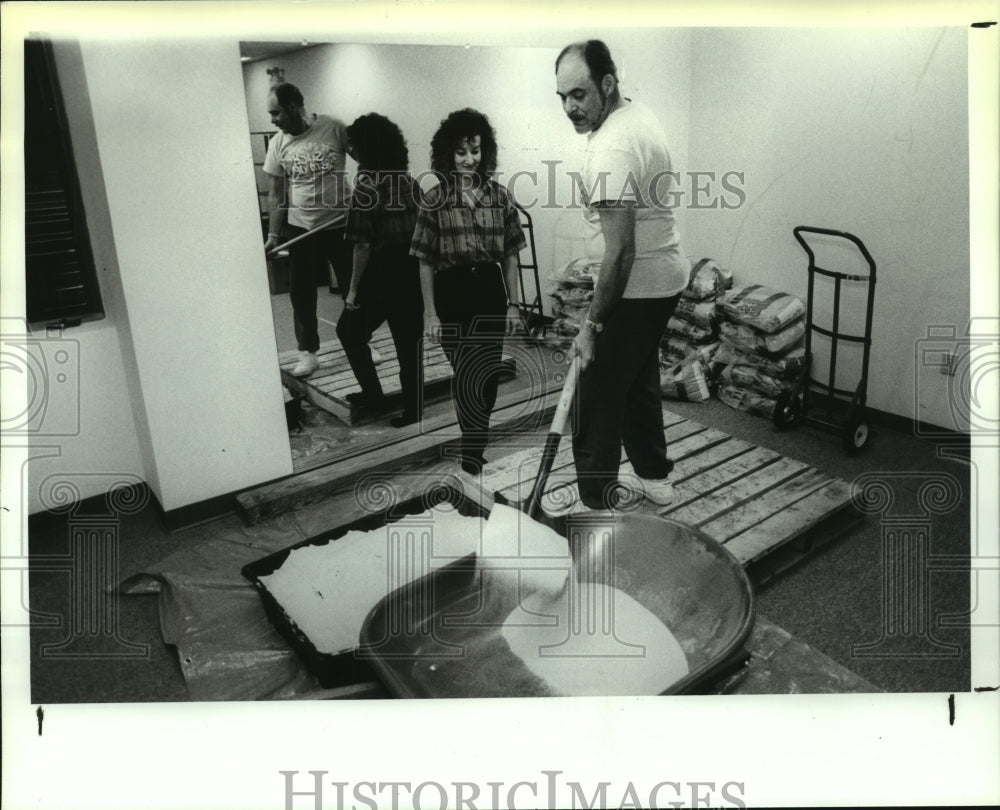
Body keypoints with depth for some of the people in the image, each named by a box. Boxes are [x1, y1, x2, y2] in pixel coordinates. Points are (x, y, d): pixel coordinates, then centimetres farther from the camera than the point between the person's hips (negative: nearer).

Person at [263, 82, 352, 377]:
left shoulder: (333, 128, -10)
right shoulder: (277, 143, -1)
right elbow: (276, 194, 3)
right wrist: (273, 235, -1)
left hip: (341, 223, -2)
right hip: (300, 228, 2)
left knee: (352, 288, 8)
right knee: (301, 293, 5)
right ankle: (308, 353, 17)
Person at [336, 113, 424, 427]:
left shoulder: (367, 189, -13)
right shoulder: (410, 183, 5)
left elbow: (363, 246, -15)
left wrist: (354, 289, -8)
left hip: (381, 275, -6)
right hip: (412, 274, 6)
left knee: (349, 330, 16)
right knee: (408, 341, 11)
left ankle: (373, 395, 17)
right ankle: (413, 408, 17)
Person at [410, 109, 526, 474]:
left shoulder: (499, 196, 3)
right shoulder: (435, 200, -3)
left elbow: (510, 256, 7)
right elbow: (425, 262, -2)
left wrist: (513, 304, 4)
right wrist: (430, 313, -5)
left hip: (491, 295, 1)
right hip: (451, 295, -1)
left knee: (486, 377, 3)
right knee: (469, 377, 7)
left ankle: (473, 447, 23)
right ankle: (475, 450, 24)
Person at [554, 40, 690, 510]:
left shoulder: (611, 149, -25)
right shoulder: (639, 114, 8)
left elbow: (620, 251, -29)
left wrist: (592, 325, -25)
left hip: (635, 287, -10)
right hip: (666, 276, 10)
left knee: (598, 396, 0)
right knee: (639, 381, 21)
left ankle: (596, 501, 10)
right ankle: (655, 477, 34)